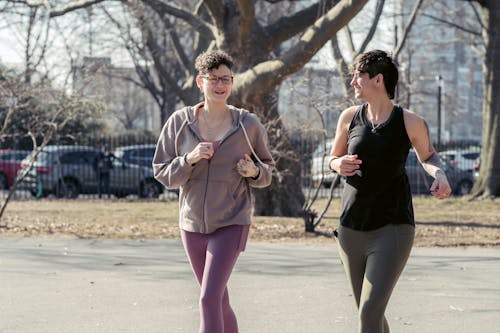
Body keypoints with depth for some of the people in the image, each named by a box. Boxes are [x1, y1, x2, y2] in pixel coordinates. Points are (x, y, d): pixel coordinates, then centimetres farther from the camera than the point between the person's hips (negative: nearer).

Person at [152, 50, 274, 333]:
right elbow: (163, 173, -1)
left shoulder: (248, 125, -6)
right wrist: (189, 159, -19)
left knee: (209, 299, -16)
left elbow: (267, 170, 8)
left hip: (231, 224, -3)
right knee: (220, 300, 16)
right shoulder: (180, 122, -4)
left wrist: (254, 171, -15)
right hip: (193, 224, 3)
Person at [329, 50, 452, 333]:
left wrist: (440, 174, -8)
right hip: (352, 229, 4)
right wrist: (339, 166, -7)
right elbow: (333, 159, 18)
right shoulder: (350, 117, 3)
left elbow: (428, 155, 14)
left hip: (393, 227, -4)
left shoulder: (410, 122, -5)